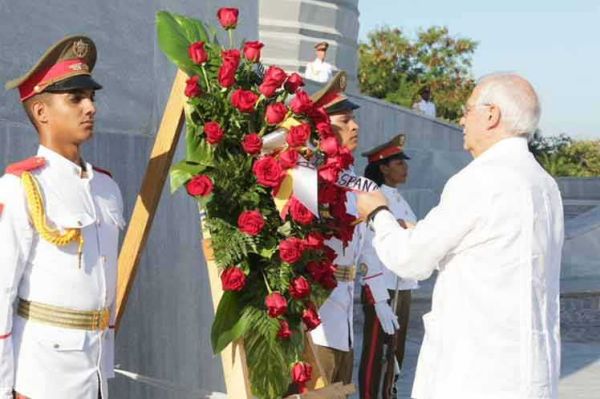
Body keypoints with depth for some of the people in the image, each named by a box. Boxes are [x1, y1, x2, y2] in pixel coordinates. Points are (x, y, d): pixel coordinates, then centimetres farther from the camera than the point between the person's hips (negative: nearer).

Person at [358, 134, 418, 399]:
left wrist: (410, 286, 17)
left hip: (403, 287, 8)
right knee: (375, 353, -1)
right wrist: (379, 299, -22)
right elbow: (368, 253, -18)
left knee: (396, 351, 14)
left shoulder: (399, 199, 14)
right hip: (382, 288, -8)